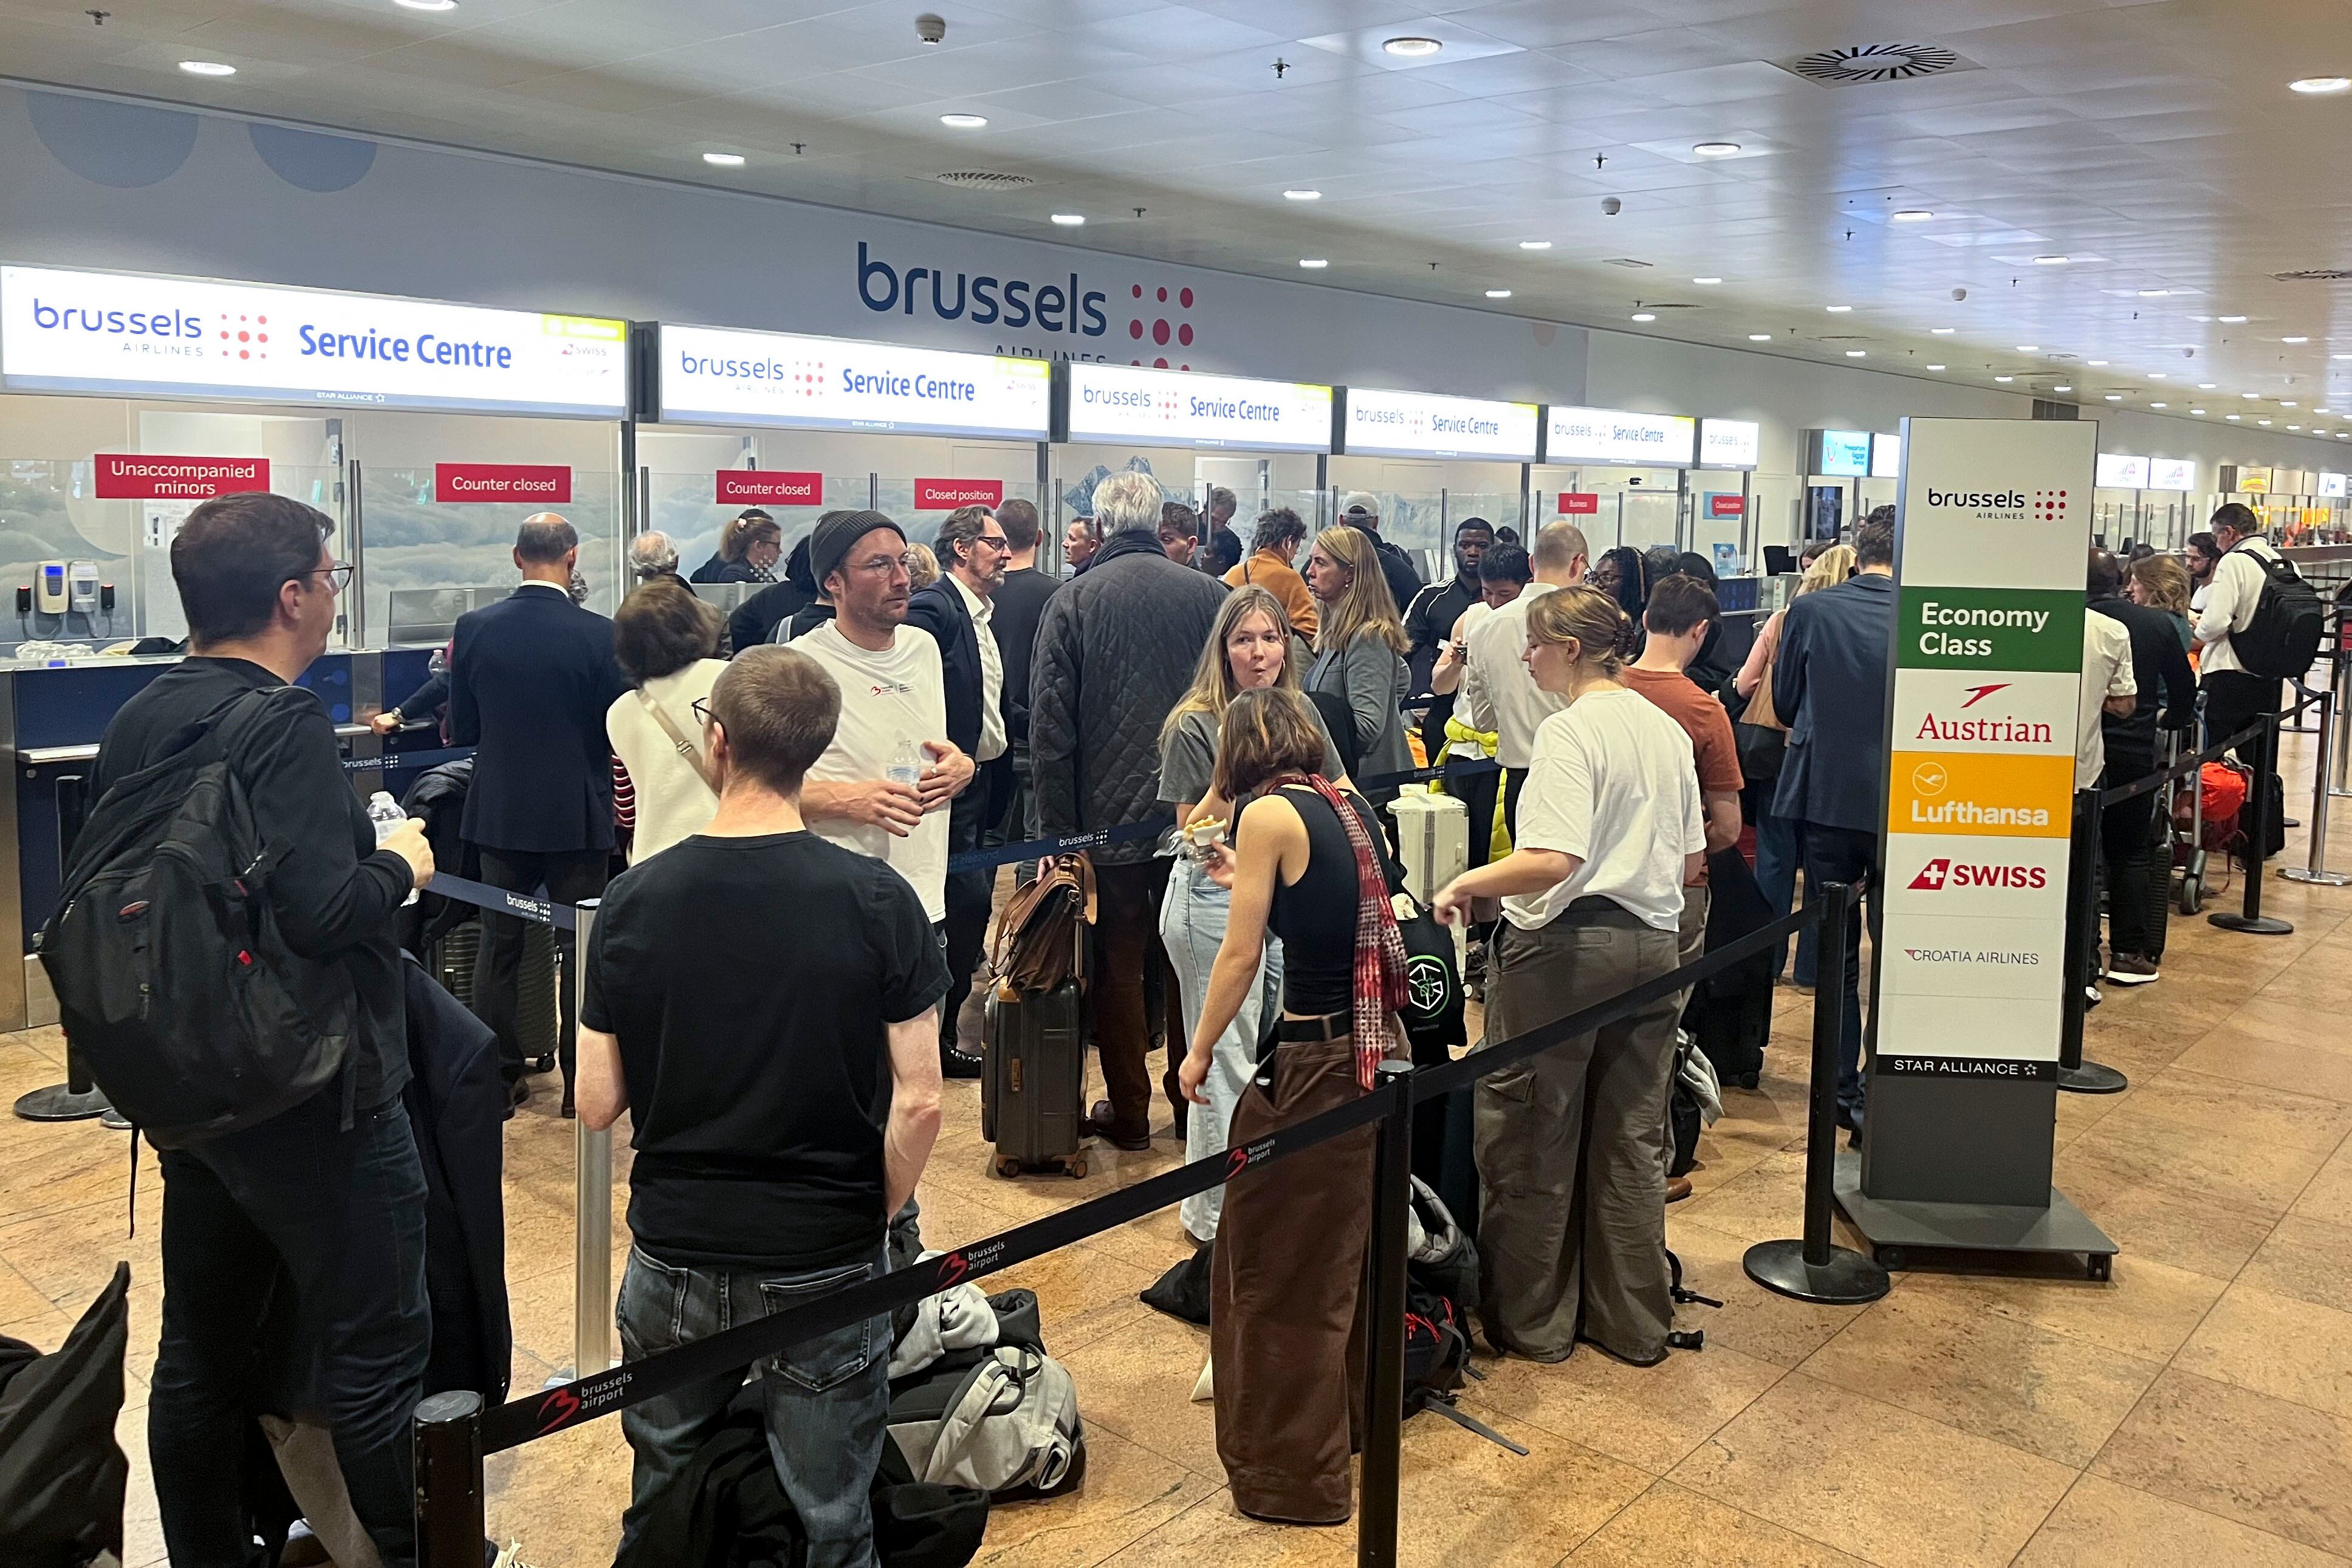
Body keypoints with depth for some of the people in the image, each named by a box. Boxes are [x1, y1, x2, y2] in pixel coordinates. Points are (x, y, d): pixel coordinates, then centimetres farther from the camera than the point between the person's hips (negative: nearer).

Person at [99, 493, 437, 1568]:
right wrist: (400, 865, -11)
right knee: (374, 1359, 4)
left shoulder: (136, 723, 5)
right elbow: (322, 913, -30)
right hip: (311, 1096, -9)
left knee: (200, 1356, 19)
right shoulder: (281, 724, -21)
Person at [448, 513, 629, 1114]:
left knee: (500, 944, 13)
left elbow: (461, 731, 0)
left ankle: (500, 1075, 18)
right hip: (577, 815, -2)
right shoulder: (599, 634, -13)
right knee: (579, 947, 7)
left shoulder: (475, 628, -5)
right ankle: (579, 1080, 12)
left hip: (499, 811, 2)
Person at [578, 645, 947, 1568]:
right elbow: (919, 1104, -12)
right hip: (827, 1265, -1)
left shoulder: (635, 900, -9)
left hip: (673, 1257, 2)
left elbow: (598, 1104, -4)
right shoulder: (876, 901, -13)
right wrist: (874, 1219, 4)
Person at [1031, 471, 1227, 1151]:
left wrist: (1058, 831, -3)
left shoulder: (1071, 603, -6)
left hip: (1108, 815, -2)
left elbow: (1049, 728, -8)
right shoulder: (1209, 595, -1)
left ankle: (1129, 1113, 16)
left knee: (1118, 968, 9)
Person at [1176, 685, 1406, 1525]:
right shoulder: (1352, 805, 8)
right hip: (1378, 1048, 8)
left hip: (1317, 1060, -8)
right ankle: (1350, 1413, 42)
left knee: (1278, 1264, 7)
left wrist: (1199, 1051, 1)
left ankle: (1293, 1471, 19)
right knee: (1343, 1248, 25)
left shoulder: (1268, 813, -12)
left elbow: (1241, 954, -11)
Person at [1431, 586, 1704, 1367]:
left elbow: (1552, 860, -26)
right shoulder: (1668, 731, 9)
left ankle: (1532, 1323, 19)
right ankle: (1634, 1323, 24)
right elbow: (1691, 862, 14)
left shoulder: (1570, 732, -15)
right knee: (1632, 1141, 15)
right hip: (1652, 946, 7)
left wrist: (1465, 884, -14)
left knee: (1533, 1142, 8)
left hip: (1565, 947, -7)